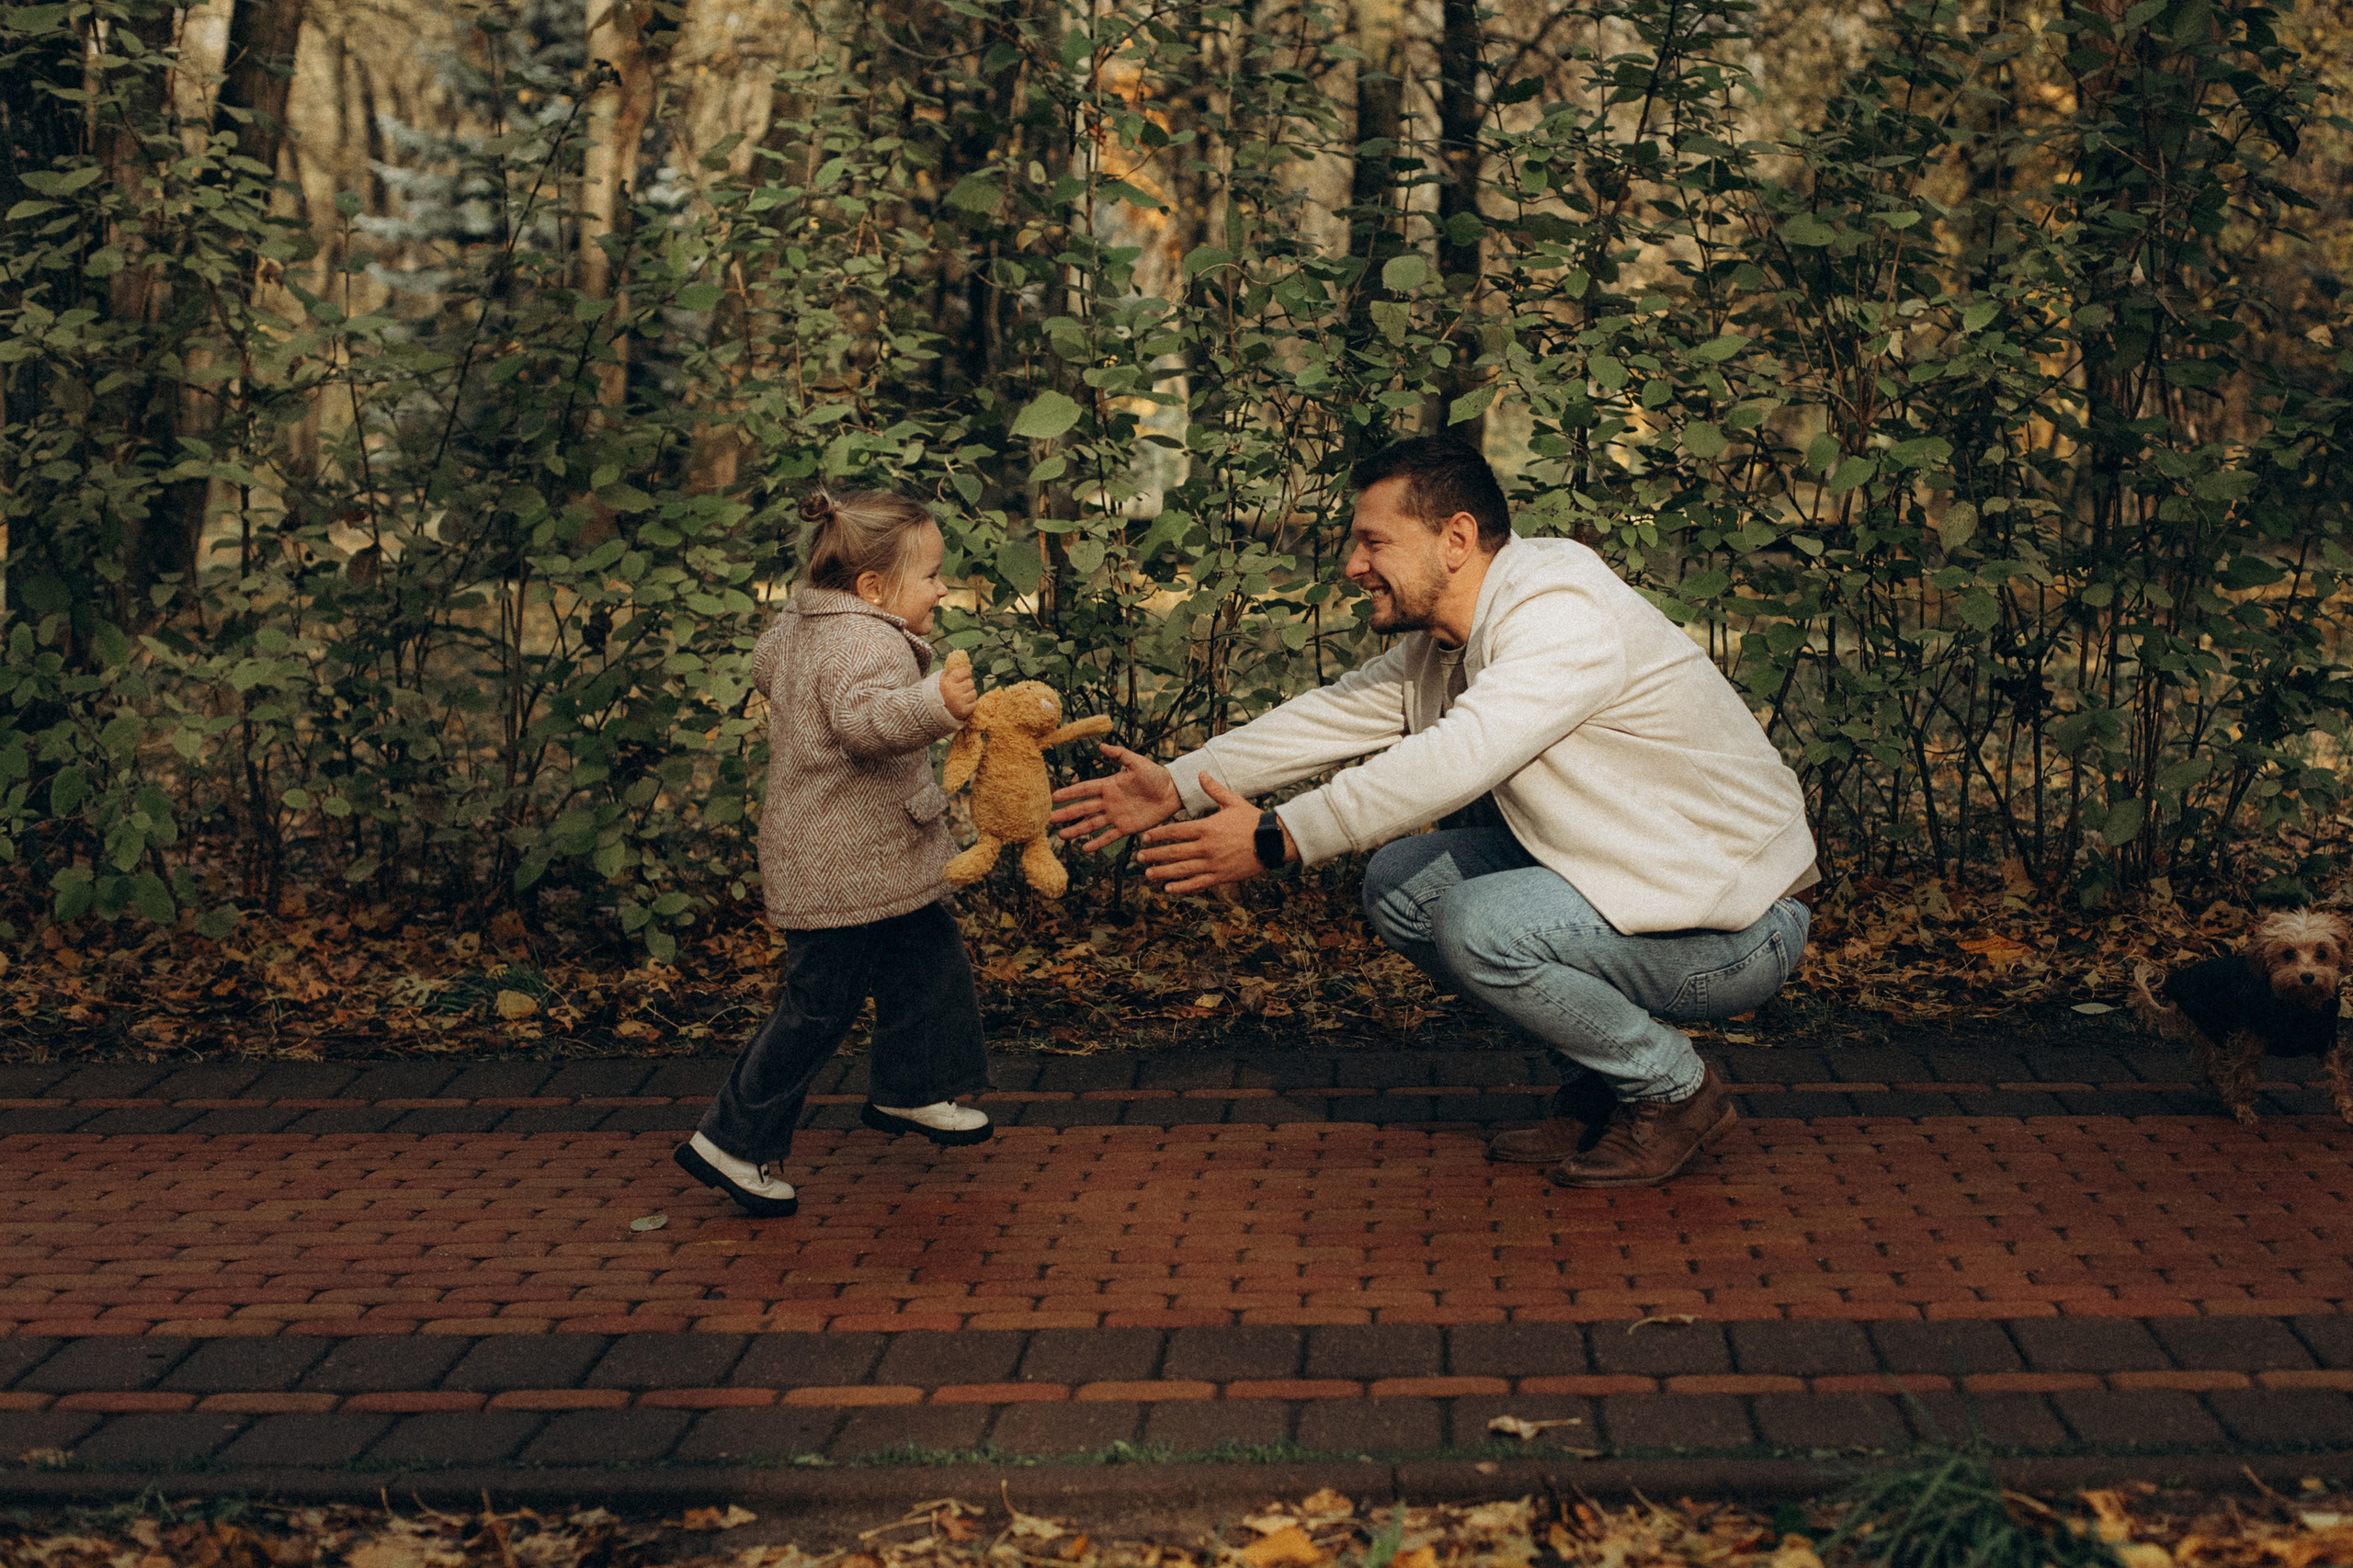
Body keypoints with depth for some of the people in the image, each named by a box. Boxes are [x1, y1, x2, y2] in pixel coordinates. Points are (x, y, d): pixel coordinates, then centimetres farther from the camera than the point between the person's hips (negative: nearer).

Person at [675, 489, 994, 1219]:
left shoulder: (798, 625, 9)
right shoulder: (868, 644, -23)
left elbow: (763, 665, 30)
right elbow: (864, 719, -41)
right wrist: (935, 705, -56)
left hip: (874, 861, 11)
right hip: (841, 870, -11)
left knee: (929, 960, 20)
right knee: (818, 1006, -4)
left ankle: (908, 1090, 35)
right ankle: (734, 1142, 5)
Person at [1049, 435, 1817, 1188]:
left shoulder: (1565, 614, -24)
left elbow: (1454, 760, -33)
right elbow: (1334, 714, 7)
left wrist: (1276, 838, -33)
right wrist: (1178, 788, -1)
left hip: (1739, 928, -9)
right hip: (1623, 874, 9)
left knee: (1477, 925, -27)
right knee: (1400, 882, 0)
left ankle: (1673, 1090, -5)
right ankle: (1597, 1082, 9)